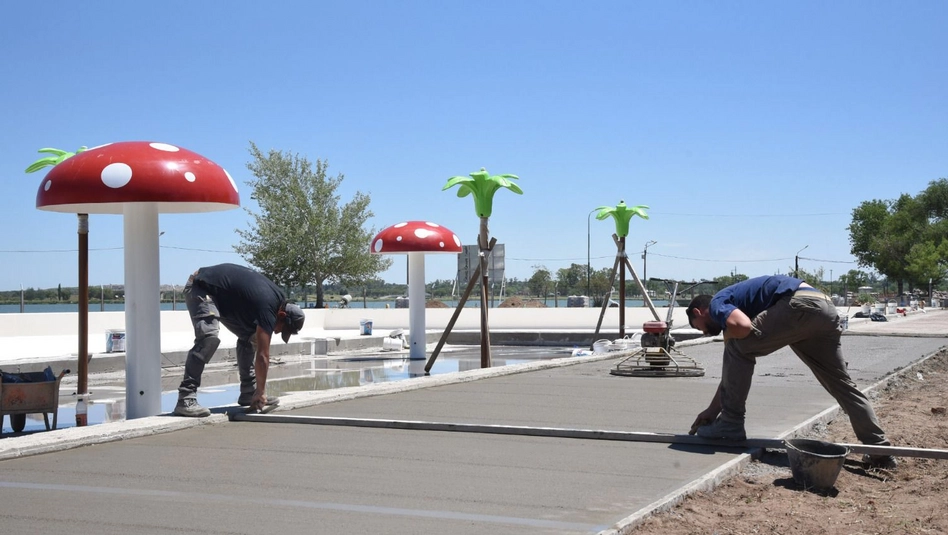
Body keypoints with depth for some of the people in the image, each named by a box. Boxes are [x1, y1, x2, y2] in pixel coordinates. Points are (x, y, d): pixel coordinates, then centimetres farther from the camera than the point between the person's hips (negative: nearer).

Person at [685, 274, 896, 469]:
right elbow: (735, 370, 36)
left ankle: (731, 423, 6)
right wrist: (712, 410, 39)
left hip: (801, 306, -10)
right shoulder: (734, 301, 33)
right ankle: (880, 449, 17)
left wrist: (728, 335, 7)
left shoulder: (717, 303, 9)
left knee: (737, 348, 1)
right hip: (825, 309, 10)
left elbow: (742, 326, -19)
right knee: (840, 383, 16)